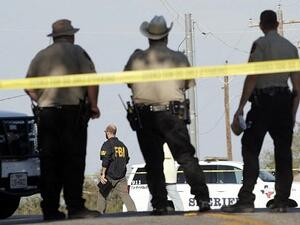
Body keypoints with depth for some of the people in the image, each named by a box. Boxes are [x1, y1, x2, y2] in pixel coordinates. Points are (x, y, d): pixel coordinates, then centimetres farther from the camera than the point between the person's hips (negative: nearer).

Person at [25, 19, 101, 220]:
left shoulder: (41, 56, 13)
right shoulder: (77, 52, 2)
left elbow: (29, 87, 11)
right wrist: (93, 105, 3)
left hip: (46, 113, 4)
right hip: (73, 110, -4)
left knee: (49, 163, 4)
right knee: (74, 161, -3)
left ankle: (50, 209, 2)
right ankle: (75, 207, -8)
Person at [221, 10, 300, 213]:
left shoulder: (260, 44, -3)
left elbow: (252, 77, -10)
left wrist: (241, 107, -9)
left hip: (263, 101, -5)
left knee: (250, 149, -6)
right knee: (283, 152, 8)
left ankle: (246, 200, -15)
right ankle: (281, 202, 7)